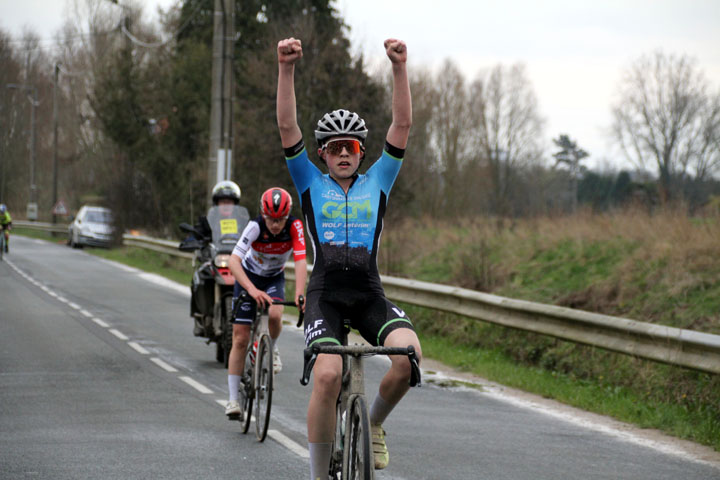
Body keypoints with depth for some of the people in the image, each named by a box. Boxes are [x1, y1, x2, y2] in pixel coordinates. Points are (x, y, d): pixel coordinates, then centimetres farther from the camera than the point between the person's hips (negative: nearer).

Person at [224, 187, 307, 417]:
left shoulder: (294, 227, -26)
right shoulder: (255, 227, -31)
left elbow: (301, 261, -33)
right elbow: (234, 261, -39)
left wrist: (299, 294, -49)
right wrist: (252, 290, -53)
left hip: (274, 278, 1)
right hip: (248, 277, -1)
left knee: (275, 315, -31)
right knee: (240, 339, -6)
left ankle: (271, 349, 3)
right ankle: (233, 399, 3)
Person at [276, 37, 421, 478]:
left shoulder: (377, 183, 12)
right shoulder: (312, 184, 9)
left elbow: (403, 125, 3)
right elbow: (287, 127, -2)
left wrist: (400, 67, -7)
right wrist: (286, 68, -13)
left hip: (370, 296, 2)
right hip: (326, 295, -1)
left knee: (408, 354, -27)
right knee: (327, 376, -26)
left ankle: (374, 424, 3)